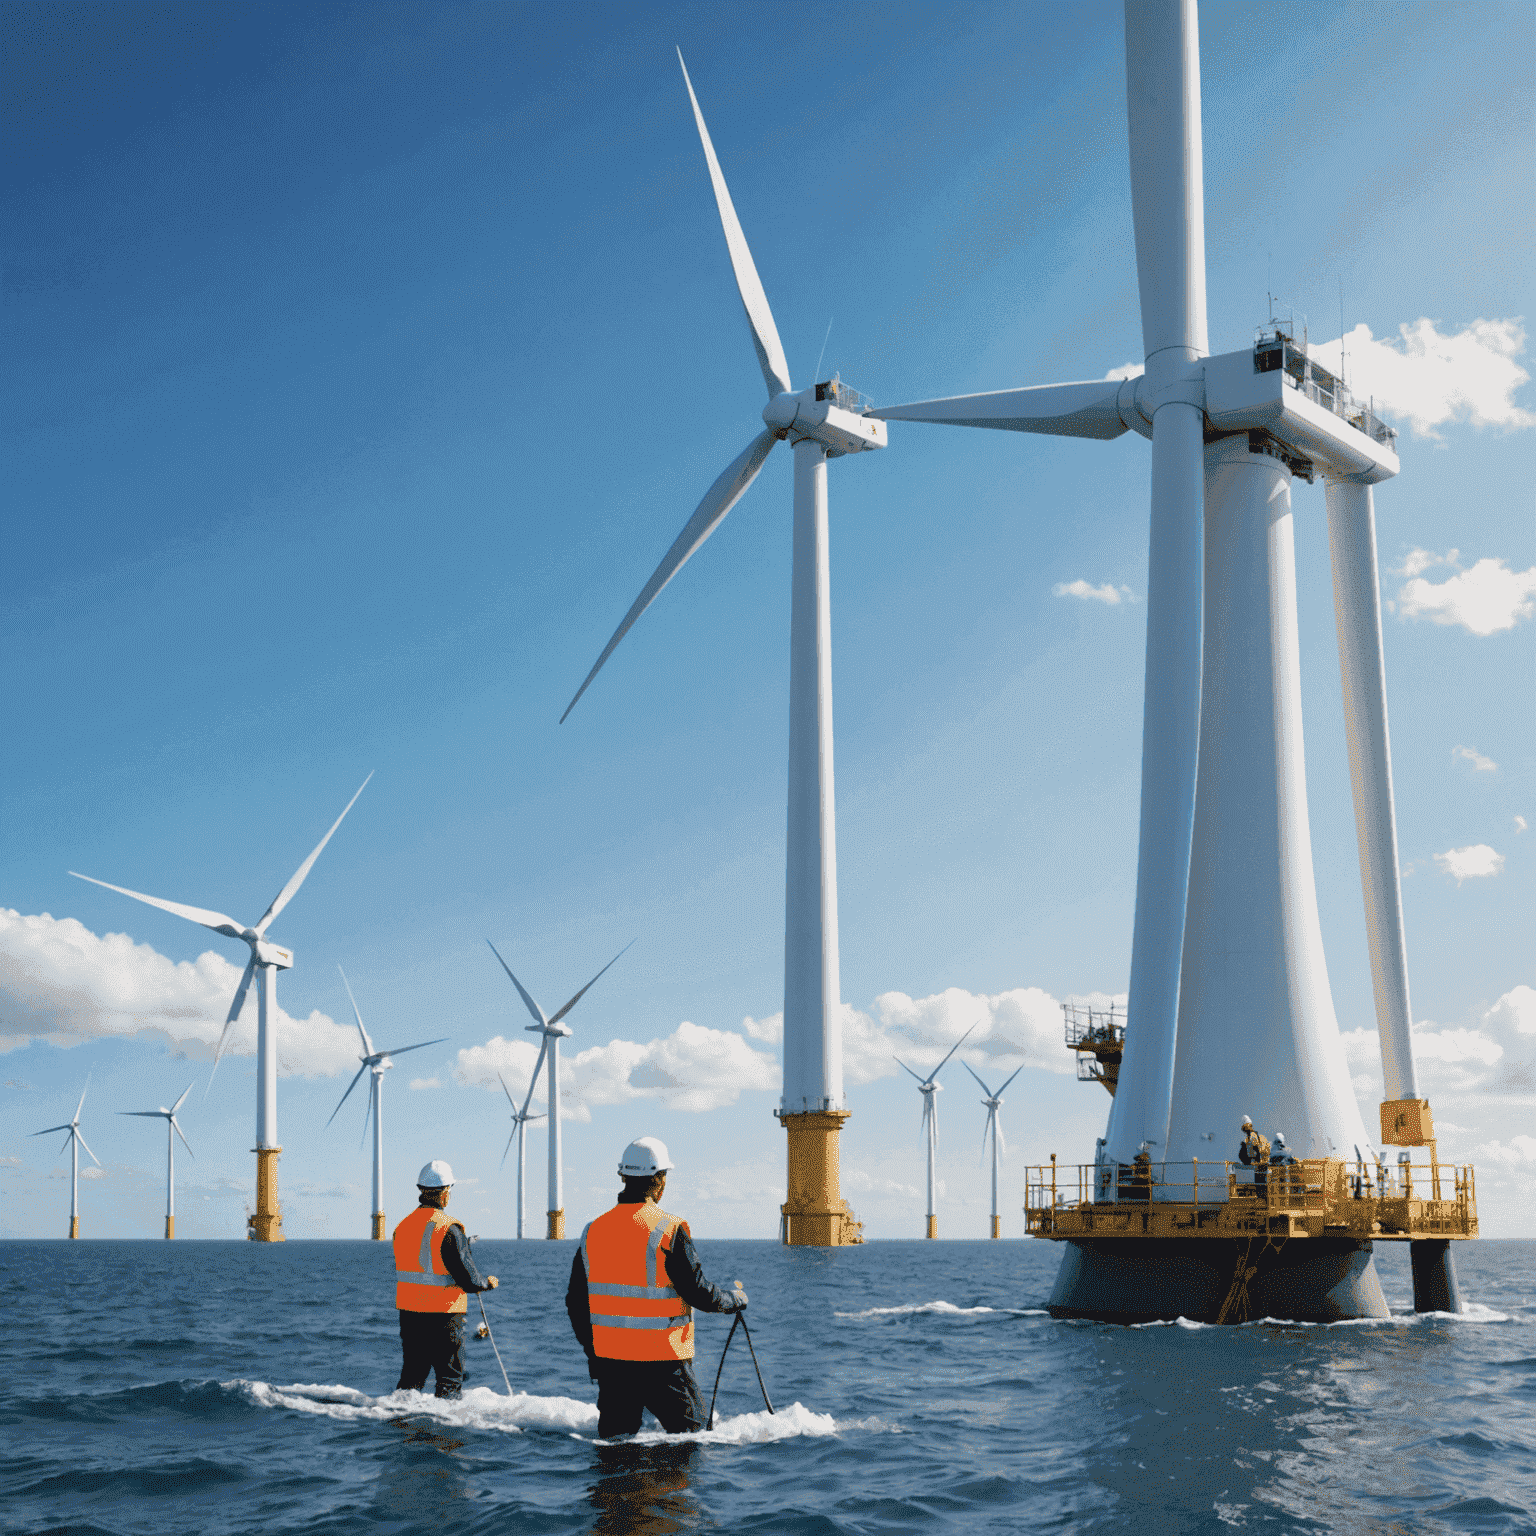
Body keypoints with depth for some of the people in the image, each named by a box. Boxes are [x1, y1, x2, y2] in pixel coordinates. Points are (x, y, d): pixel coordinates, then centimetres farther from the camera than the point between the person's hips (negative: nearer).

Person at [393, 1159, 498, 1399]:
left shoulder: (403, 1226, 5)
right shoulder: (449, 1229, -16)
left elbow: (406, 1270, 12)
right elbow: (468, 1279, -17)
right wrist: (488, 1283, 4)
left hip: (408, 1310, 6)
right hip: (443, 1316, -6)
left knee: (412, 1374, 16)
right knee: (450, 1378, 5)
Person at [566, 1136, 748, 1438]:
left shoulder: (593, 1230, 4)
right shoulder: (668, 1230, -14)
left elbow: (575, 1302, 10)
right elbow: (700, 1293, -13)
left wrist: (592, 1351, 22)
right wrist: (737, 1299, 7)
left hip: (608, 1359, 5)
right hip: (662, 1361, -5)